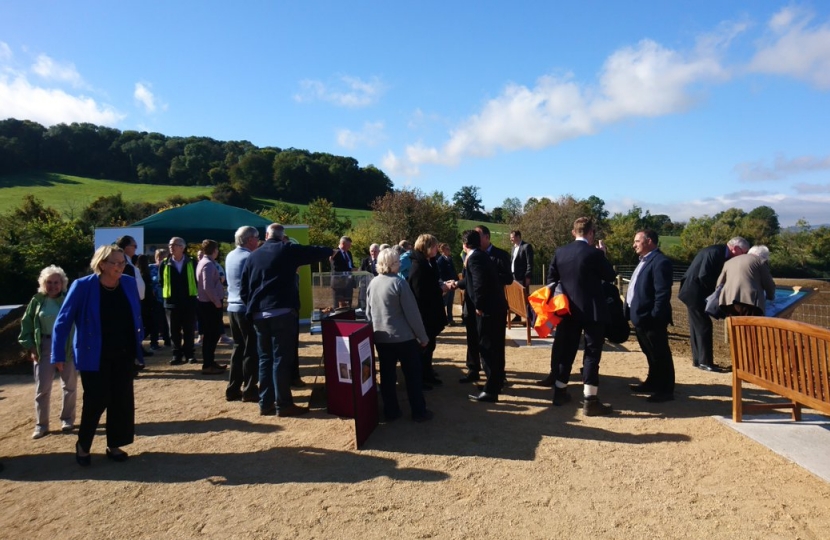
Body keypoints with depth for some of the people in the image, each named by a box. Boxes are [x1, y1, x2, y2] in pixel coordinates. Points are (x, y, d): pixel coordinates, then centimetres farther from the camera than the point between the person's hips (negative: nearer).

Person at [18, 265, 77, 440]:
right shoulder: (37, 301, 2)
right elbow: (26, 324, 7)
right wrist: (30, 346, -1)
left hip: (68, 345, -1)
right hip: (44, 346, 1)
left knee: (70, 385, 9)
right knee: (42, 387, 4)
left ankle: (67, 419, 24)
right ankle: (41, 425, 15)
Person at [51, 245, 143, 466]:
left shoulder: (129, 284, -3)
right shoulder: (83, 286, -14)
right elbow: (63, 321, -10)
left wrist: (138, 343, 7)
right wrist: (58, 355, -11)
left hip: (124, 354, 4)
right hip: (94, 356, -4)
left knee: (122, 400, 7)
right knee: (96, 401, 0)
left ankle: (114, 445, 24)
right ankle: (82, 445, 26)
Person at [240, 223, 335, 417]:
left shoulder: (252, 256, 15)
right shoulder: (287, 250, 2)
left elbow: (243, 289, 13)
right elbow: (316, 252, 7)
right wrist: (331, 252, 26)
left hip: (258, 314, 5)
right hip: (282, 311, -5)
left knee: (265, 359, 12)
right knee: (282, 358, -1)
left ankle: (265, 403, 15)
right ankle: (283, 404, 3)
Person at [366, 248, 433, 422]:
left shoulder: (372, 283, 3)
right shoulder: (398, 282, -16)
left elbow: (368, 312, 11)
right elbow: (412, 313, -15)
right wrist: (423, 336, -7)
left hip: (380, 337, 6)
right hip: (403, 337, -6)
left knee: (387, 375, 12)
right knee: (413, 375, 7)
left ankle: (390, 411, 20)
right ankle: (419, 411, 14)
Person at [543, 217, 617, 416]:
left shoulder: (560, 252, 1)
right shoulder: (595, 253, -13)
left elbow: (551, 279, 8)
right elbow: (610, 276, 0)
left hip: (568, 310, 5)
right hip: (592, 310, -5)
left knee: (566, 350, 14)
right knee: (592, 353, 0)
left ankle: (560, 392, 23)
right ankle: (590, 401, 1)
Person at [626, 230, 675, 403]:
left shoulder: (660, 262, -17)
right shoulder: (644, 260, 16)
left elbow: (663, 293, -22)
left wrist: (655, 317, -23)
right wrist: (632, 313, 16)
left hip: (651, 319, -10)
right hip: (640, 317, 10)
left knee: (660, 355, 2)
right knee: (650, 354, 21)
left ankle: (666, 390, 12)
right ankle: (653, 382, 34)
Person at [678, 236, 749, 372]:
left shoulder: (722, 254, 10)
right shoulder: (715, 252, -18)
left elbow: (714, 275, 16)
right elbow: (703, 276, -24)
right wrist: (717, 290, -12)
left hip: (697, 292, 10)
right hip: (694, 292, -10)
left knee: (697, 326, 13)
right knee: (704, 326, -7)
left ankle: (698, 360, 19)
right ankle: (705, 362, -1)